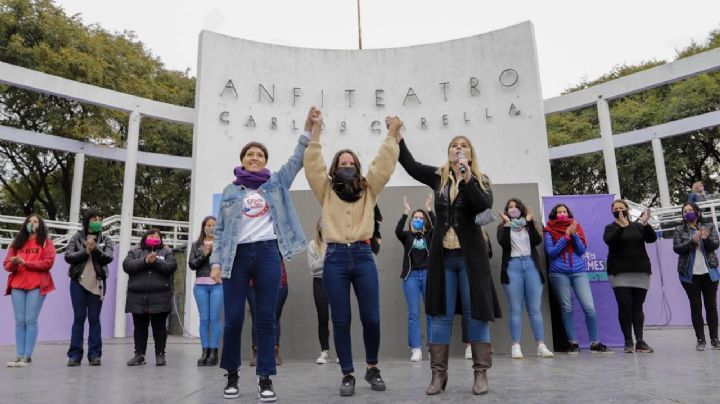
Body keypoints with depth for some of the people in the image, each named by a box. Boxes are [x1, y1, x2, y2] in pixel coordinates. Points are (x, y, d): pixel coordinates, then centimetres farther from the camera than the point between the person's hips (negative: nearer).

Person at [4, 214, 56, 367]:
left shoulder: (46, 242, 7)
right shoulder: (17, 242, 18)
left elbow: (48, 262, -6)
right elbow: (6, 264, 12)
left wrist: (25, 262, -10)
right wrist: (13, 263, -11)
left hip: (37, 285, -4)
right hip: (17, 285, 4)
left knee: (30, 320, -7)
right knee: (20, 321, 1)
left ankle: (27, 356, -6)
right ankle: (19, 355, 3)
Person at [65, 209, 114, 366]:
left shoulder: (106, 240, 7)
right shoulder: (76, 238, 7)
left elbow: (109, 258, -6)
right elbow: (68, 256, -4)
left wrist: (95, 250, -21)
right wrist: (85, 252, -15)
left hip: (97, 283, 0)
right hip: (78, 282, 0)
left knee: (94, 318, 3)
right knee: (79, 318, 2)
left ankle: (95, 354, 6)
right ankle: (75, 354, 7)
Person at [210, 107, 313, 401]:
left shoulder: (275, 183, 14)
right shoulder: (230, 191, 13)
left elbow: (297, 160, 7)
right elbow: (220, 230, 9)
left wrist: (308, 127, -4)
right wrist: (216, 262, -1)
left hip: (268, 253, 0)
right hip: (237, 255, 0)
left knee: (266, 318, 0)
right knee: (233, 319, 1)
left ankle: (265, 379, 6)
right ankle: (232, 376, 19)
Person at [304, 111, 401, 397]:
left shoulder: (368, 190, 12)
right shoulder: (326, 191, 10)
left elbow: (384, 164, 5)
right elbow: (312, 164, 0)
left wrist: (392, 133, 1)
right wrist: (315, 131, -4)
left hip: (363, 257, 1)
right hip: (335, 258, 0)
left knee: (371, 318, 0)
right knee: (340, 321, 3)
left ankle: (372, 368, 23)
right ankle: (347, 375, 16)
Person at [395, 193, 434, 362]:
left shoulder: (429, 236, 9)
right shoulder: (407, 236, 8)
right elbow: (398, 231, -13)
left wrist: (430, 210, -18)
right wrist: (405, 212, -22)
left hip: (428, 275, 1)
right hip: (411, 276, -1)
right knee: (413, 313, -1)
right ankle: (416, 349, 2)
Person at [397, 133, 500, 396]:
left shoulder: (480, 180, 2)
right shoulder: (439, 177, 8)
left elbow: (485, 205, -15)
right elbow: (410, 164, 11)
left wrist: (467, 178, -23)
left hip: (470, 255, -2)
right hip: (442, 255, 2)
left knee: (476, 312, 1)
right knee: (440, 313, 4)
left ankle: (481, 373, 10)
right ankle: (438, 373, 11)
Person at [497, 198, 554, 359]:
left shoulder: (529, 225, 17)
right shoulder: (503, 227, 12)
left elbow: (537, 241, -2)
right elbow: (504, 243, -8)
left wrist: (530, 221, -5)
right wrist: (507, 223, -9)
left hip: (531, 265, 2)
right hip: (512, 266, -2)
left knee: (535, 309, 1)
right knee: (515, 309, -4)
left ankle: (541, 346, 2)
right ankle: (516, 346, -3)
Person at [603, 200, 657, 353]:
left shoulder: (638, 226, 13)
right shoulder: (610, 228, 6)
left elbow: (652, 238, -3)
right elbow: (610, 241, -15)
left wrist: (645, 224, -18)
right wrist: (621, 225, -25)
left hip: (640, 271, 2)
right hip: (620, 273, -2)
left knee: (637, 307, 2)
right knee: (625, 306, -9)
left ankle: (640, 341, 3)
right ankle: (628, 341, -4)